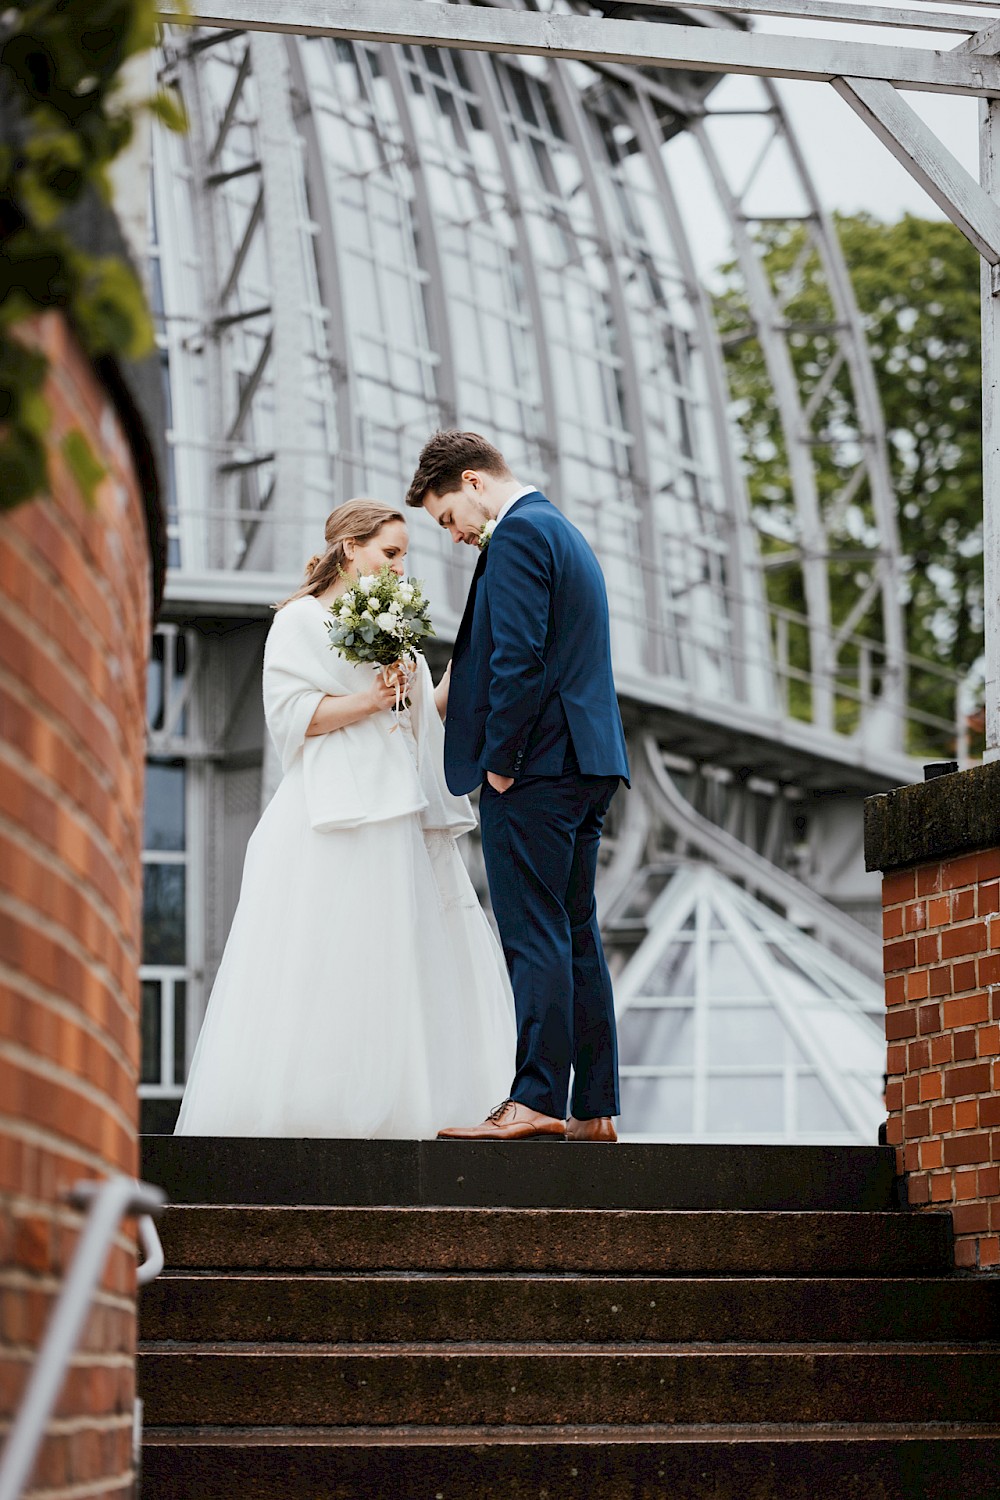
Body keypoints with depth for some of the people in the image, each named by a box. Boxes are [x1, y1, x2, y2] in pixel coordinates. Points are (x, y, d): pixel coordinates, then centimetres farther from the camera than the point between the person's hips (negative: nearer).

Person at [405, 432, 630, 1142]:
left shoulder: (519, 534, -9)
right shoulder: (564, 533, 23)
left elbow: (518, 656, -19)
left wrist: (500, 759, -13)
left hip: (534, 764, -10)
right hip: (587, 764, 10)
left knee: (535, 937, -10)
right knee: (576, 936, 9)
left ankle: (536, 1099, -12)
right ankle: (594, 1108, 10)